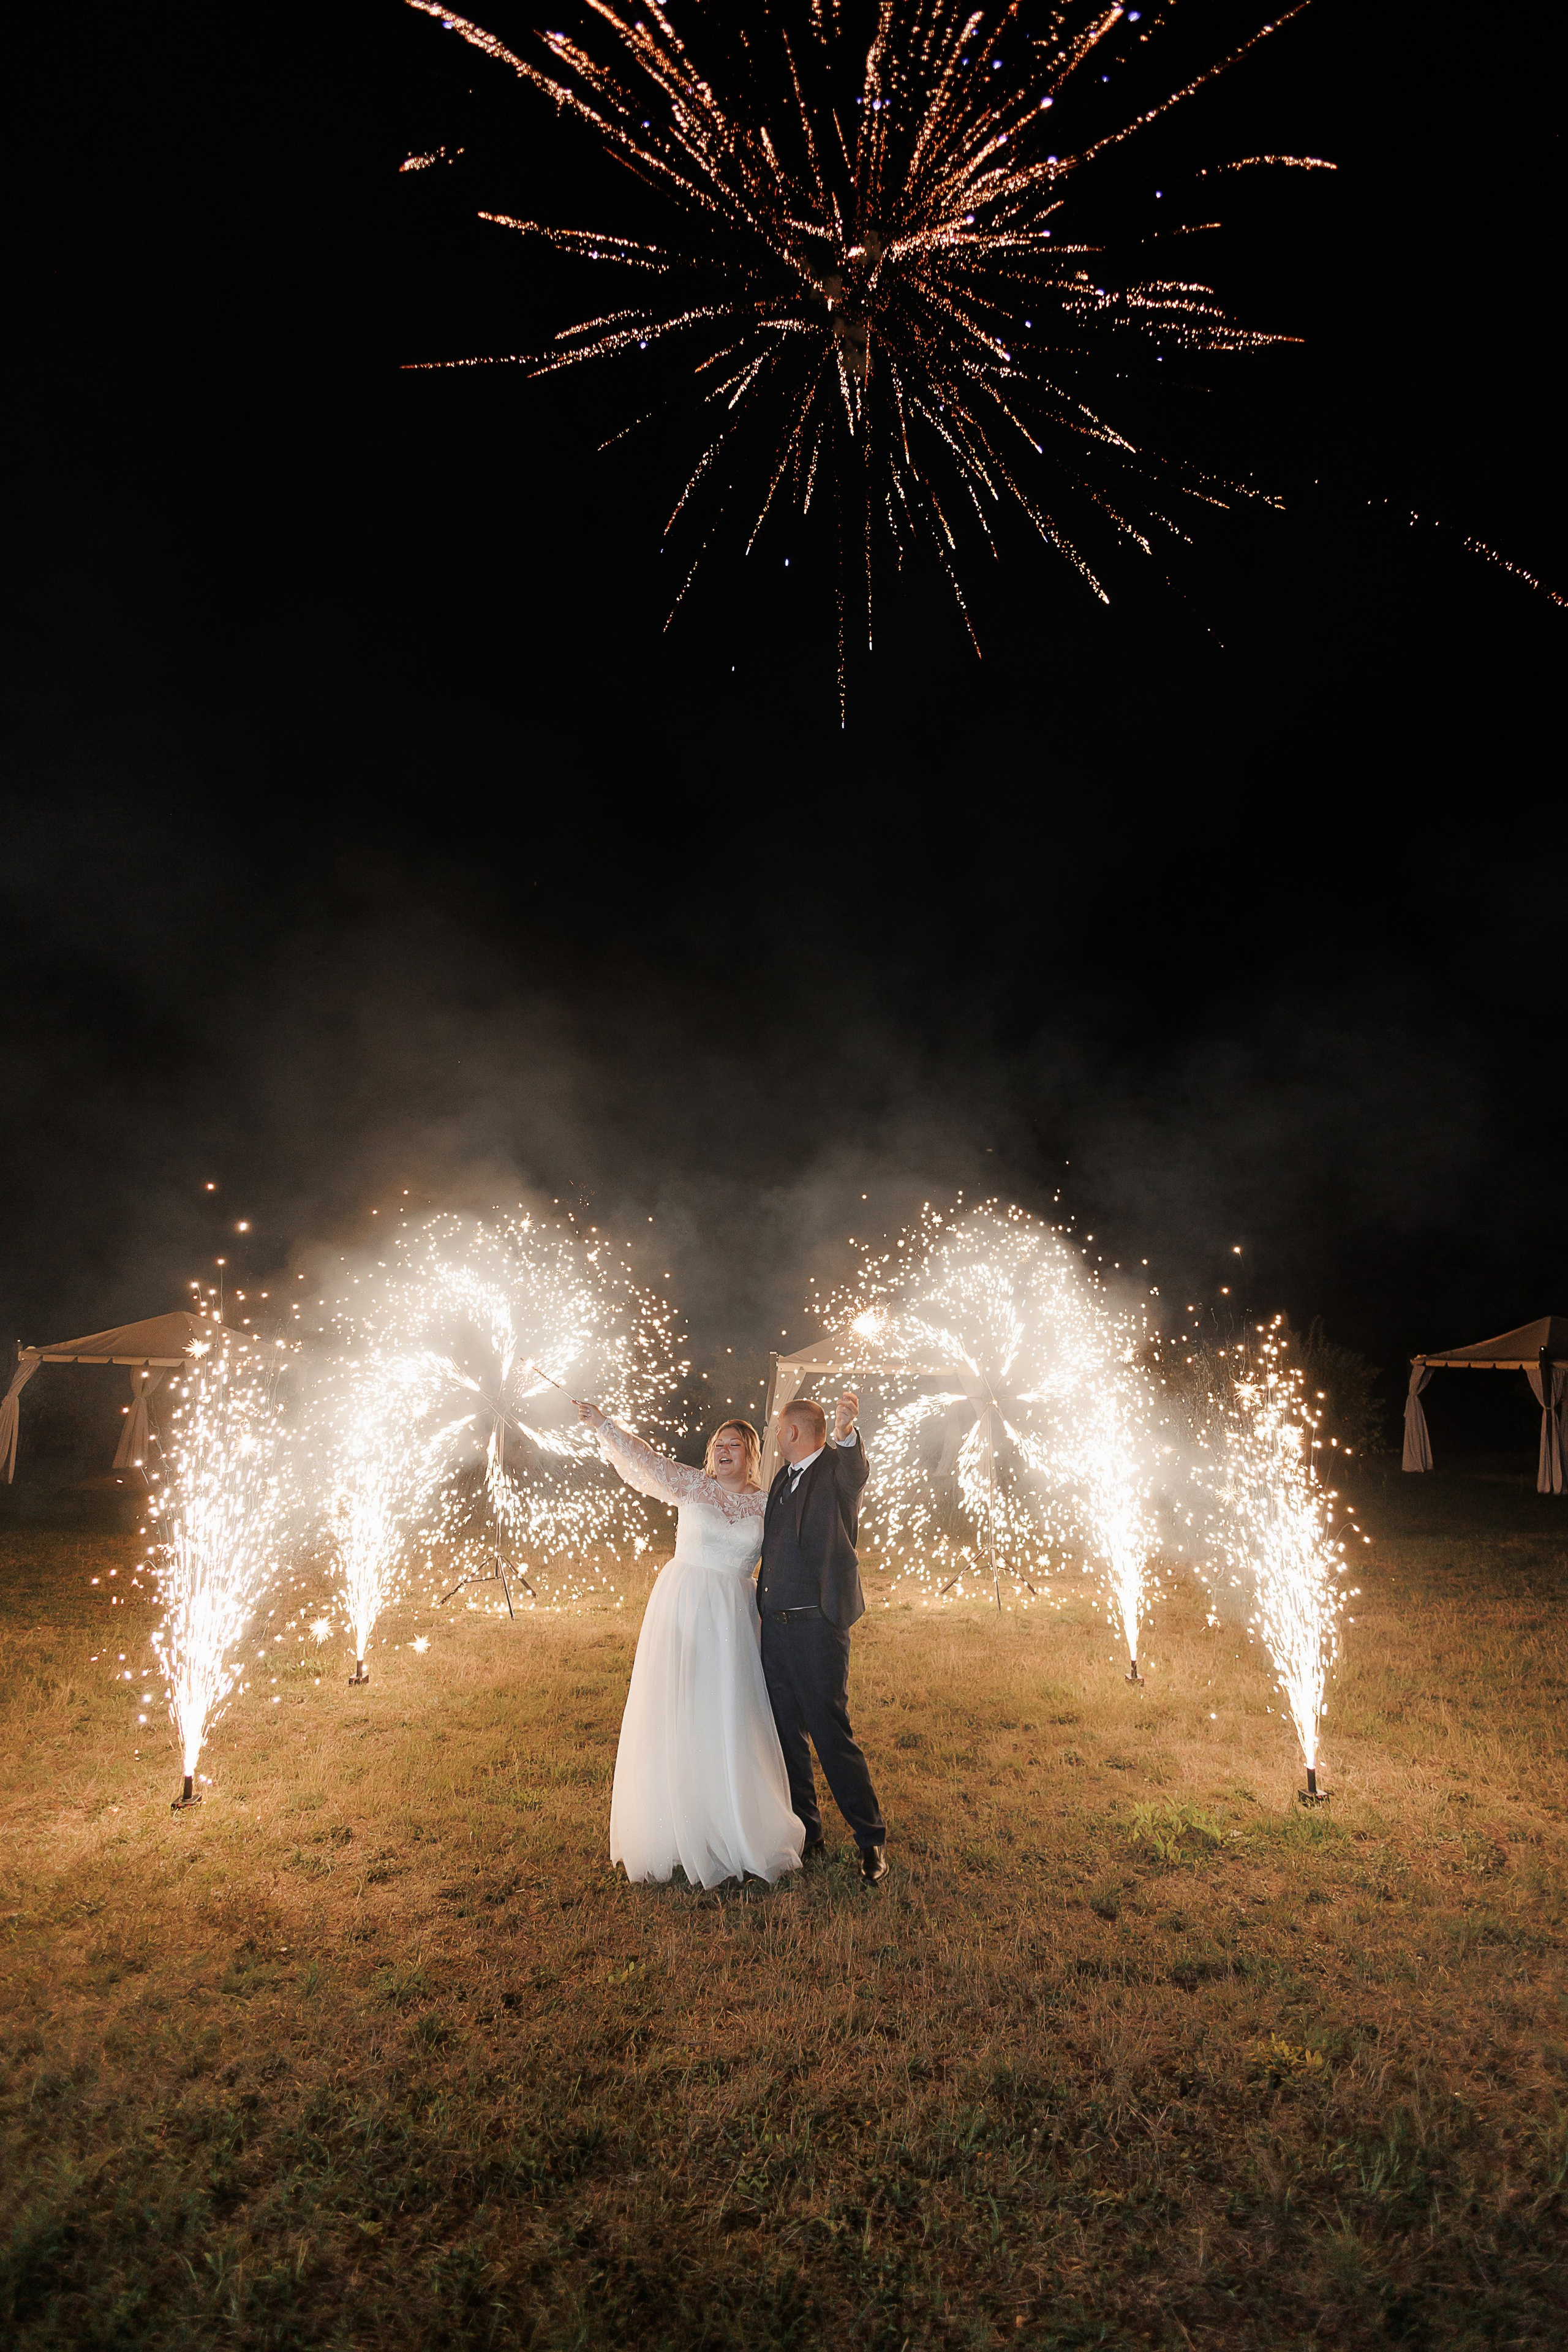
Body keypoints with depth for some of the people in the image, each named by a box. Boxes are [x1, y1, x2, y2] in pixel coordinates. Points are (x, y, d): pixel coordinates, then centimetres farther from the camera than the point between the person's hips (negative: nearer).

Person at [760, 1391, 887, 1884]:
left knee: (832, 1735, -2)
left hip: (818, 1625, -7)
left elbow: (855, 1471, -33)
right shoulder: (783, 1480, 16)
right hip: (775, 1625, 8)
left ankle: (872, 1840, 14)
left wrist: (847, 1431, -54)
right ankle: (806, 1835, 28)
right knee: (786, 1736, 13)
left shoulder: (836, 1468, -7)